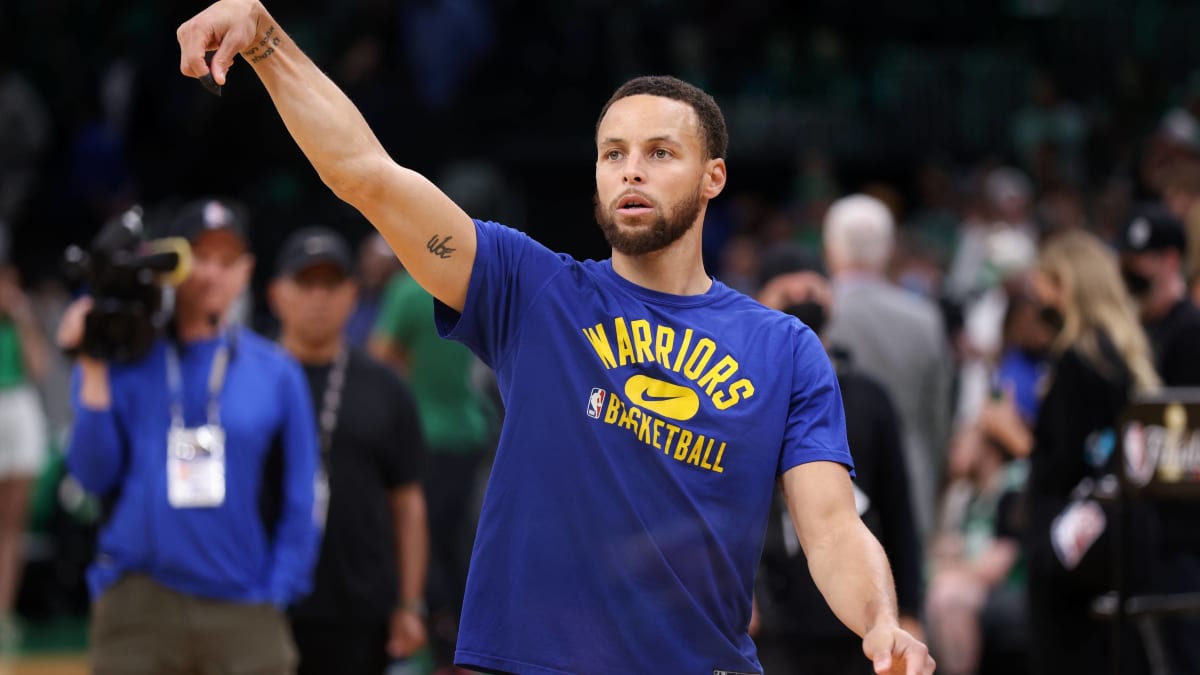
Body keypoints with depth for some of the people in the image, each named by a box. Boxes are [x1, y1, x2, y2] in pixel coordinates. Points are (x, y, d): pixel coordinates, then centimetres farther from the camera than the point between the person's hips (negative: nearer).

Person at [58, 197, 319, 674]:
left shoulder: (276, 373, 7)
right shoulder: (123, 360, 6)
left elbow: (298, 502, 7)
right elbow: (94, 474, -2)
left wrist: (276, 599, -1)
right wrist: (94, 374, -7)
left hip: (244, 614, 0)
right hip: (137, 606, 0)